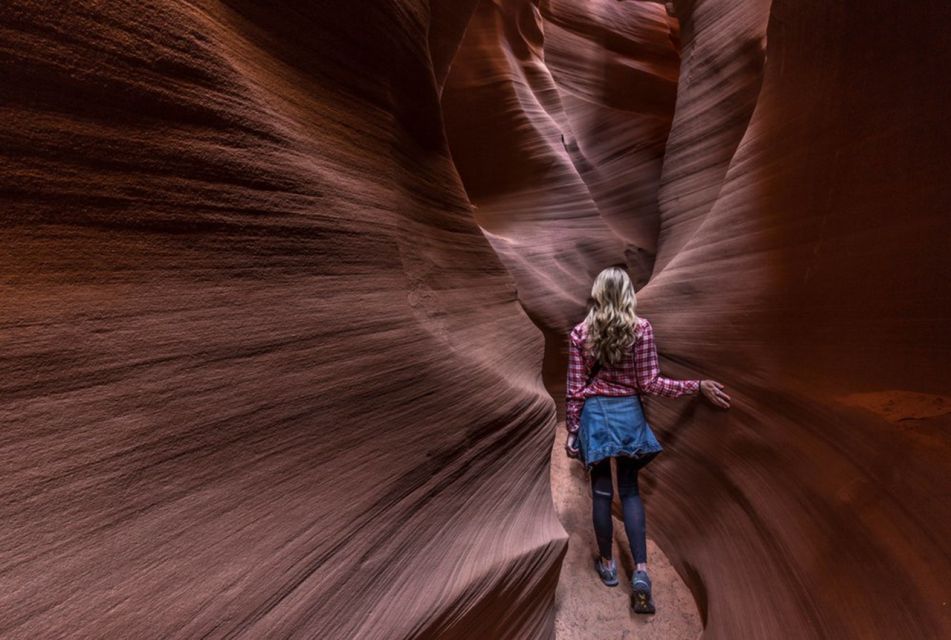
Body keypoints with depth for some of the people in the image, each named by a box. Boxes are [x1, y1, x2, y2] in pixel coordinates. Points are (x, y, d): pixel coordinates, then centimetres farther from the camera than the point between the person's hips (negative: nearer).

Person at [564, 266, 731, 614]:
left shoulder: (580, 333, -6)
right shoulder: (641, 328, -7)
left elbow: (575, 389, -4)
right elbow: (649, 384, -9)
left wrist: (572, 431, 4)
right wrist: (698, 386, -1)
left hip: (594, 414, 0)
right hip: (628, 413, 1)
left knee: (601, 491, 12)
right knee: (630, 490, 13)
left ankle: (607, 564, 27)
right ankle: (641, 571, 7)